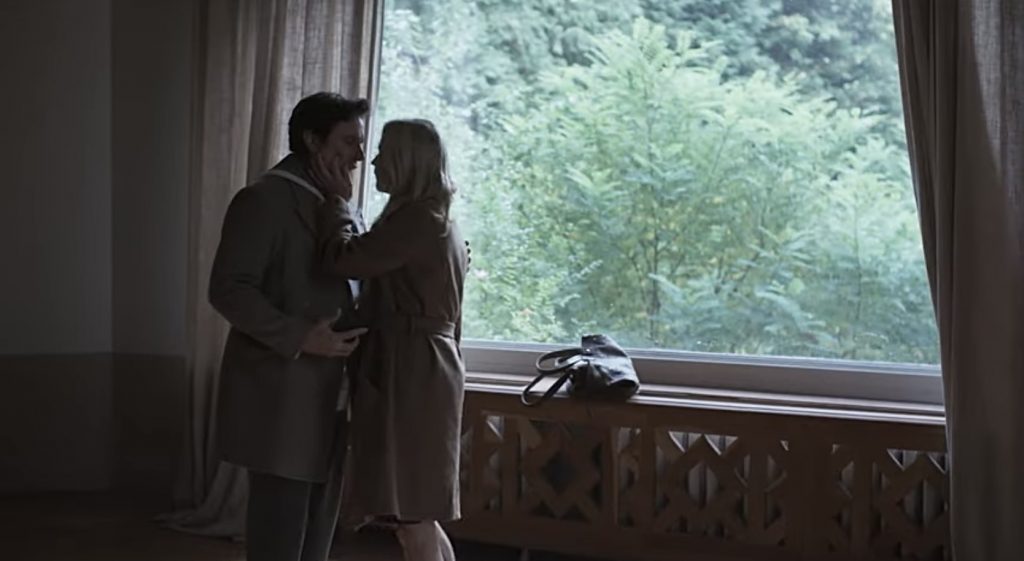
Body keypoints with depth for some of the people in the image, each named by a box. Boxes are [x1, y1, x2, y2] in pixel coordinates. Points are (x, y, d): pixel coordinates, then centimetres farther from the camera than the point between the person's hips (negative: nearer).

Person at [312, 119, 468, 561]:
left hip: (409, 374, -11)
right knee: (419, 516, 13)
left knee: (411, 517, -6)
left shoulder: (416, 219, -15)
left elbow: (342, 258, -20)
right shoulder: (437, 220, 18)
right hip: (421, 370, 11)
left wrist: (336, 200, -5)